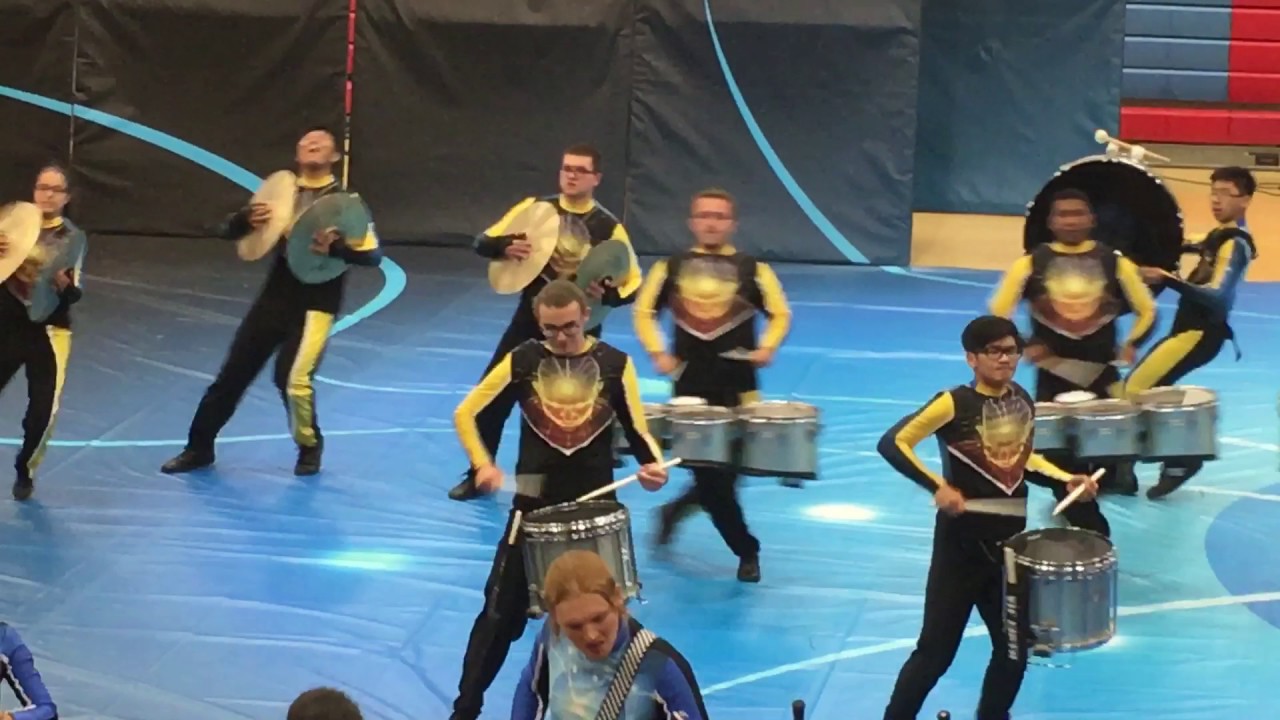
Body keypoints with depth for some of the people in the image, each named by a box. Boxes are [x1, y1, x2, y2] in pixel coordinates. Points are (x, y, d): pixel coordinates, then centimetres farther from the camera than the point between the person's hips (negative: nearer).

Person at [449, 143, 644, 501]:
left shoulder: (608, 227, -7)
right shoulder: (535, 207, -1)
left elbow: (632, 284, -6)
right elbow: (483, 242, -1)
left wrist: (606, 294, -27)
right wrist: (506, 246, -24)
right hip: (531, 316, 2)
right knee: (493, 396, 4)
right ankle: (479, 476, 20)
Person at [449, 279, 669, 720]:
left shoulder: (615, 364, -3)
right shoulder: (522, 361, -4)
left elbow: (636, 429, 1)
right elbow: (466, 413, -1)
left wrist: (653, 465, -19)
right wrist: (483, 464, -16)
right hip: (534, 503, -1)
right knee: (502, 611, 1)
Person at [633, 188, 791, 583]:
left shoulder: (752, 269, 1)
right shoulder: (670, 267, 4)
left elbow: (780, 314, 5)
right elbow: (644, 311, 11)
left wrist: (767, 347, -12)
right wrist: (657, 352, -3)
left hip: (737, 386, 0)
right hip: (690, 385, 0)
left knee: (728, 468, 2)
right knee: (710, 475, -1)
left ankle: (677, 508, 31)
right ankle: (746, 551, 14)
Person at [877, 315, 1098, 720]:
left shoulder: (1023, 401, 5)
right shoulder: (954, 403, -16)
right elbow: (892, 443, -20)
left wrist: (1066, 479, 6)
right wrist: (937, 487, -27)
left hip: (1010, 542, 6)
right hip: (962, 544, -6)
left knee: (1014, 648, 12)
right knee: (936, 650, -3)